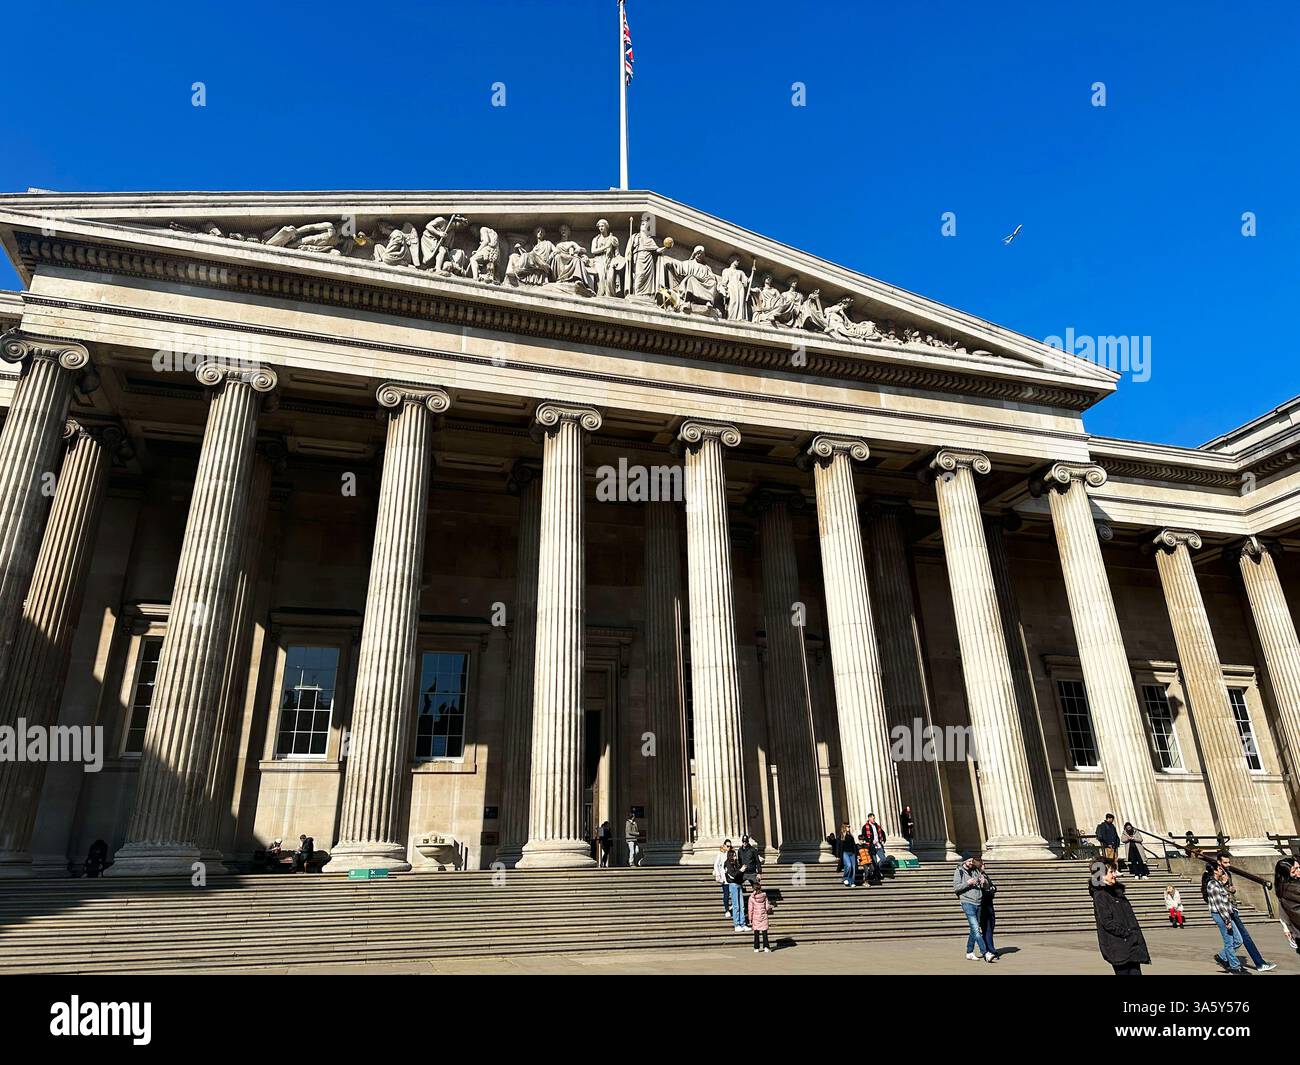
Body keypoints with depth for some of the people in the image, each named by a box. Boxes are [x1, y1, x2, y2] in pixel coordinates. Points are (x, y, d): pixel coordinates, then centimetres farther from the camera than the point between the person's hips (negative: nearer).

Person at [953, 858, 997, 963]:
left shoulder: (976, 871, 13)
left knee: (974, 929, 10)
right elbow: (956, 888, -8)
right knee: (976, 929, -13)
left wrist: (984, 882, -5)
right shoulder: (959, 872, -1)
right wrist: (967, 883, -19)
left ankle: (969, 952, 21)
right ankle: (986, 953, -15)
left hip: (978, 903, 6)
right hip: (967, 903, -6)